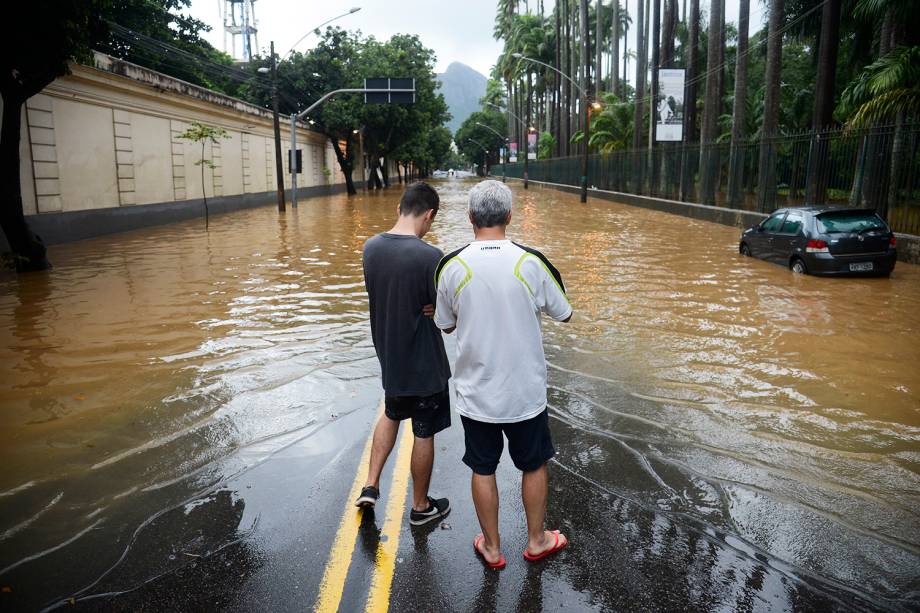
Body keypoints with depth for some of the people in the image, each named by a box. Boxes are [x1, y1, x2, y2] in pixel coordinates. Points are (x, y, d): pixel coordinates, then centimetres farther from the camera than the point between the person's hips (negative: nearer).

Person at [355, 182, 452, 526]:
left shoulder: (371, 247, -5)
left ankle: (371, 485, 29)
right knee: (424, 434, 11)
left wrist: (421, 307, -1)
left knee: (391, 415, 29)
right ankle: (421, 506, 28)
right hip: (424, 363, -6)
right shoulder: (430, 257, -25)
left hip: (388, 356, 6)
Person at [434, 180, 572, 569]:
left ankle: (491, 548, 32)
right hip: (525, 391, 0)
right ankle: (537, 540, 37)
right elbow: (564, 314, 1)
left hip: (476, 393, 0)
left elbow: (445, 325, 3)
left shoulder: (452, 266, -11)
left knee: (483, 470, 17)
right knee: (534, 466, 20)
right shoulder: (531, 262, -13)